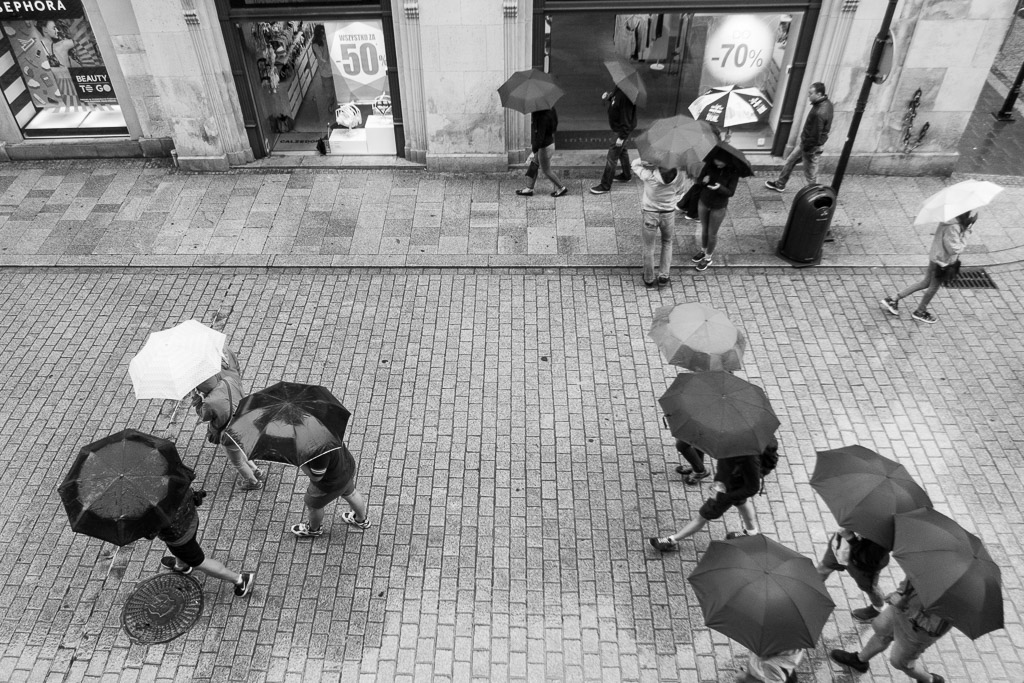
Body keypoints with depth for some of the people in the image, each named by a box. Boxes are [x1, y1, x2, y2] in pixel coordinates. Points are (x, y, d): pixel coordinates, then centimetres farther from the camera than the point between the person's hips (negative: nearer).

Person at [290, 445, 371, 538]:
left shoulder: (320, 451, -44)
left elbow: (316, 477, -31)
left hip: (330, 484, -6)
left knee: (312, 505, 26)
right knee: (350, 494, 34)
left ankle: (314, 529, 57)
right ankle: (361, 520, 61)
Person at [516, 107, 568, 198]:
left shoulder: (543, 117, -30)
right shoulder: (549, 110, -2)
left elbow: (540, 136, -30)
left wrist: (534, 152, -27)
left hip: (545, 147, -10)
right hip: (549, 142, 10)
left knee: (546, 170, 9)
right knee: (533, 165, 17)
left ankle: (561, 188, 24)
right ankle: (529, 188, 28)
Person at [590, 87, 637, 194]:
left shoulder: (626, 95, -32)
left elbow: (626, 118, -28)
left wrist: (621, 137, -24)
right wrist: (608, 97, -6)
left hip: (622, 130, -10)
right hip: (617, 126, 10)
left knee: (612, 157, -1)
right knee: (622, 151, 26)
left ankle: (605, 186, 10)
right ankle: (627, 175, 47)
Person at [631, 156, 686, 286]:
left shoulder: (649, 176, -29)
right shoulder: (680, 177, -22)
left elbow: (636, 164, -14)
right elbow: (678, 192, -5)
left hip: (650, 214, -1)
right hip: (669, 213, 2)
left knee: (649, 247, 17)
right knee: (667, 243, 26)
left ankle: (649, 279, 31)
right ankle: (663, 277, 30)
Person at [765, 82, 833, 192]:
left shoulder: (819, 113, -34)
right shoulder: (826, 102, -3)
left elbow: (815, 136, -29)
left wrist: (807, 149, -17)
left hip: (812, 146, -10)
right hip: (806, 141, 10)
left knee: (810, 174, 7)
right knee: (790, 160, 24)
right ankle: (780, 184, 41)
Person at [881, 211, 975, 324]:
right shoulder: (952, 227, -33)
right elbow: (954, 249, -29)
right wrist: (967, 233, -25)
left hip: (935, 256, 8)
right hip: (942, 261, -8)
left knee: (926, 283, 22)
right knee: (934, 286, 15)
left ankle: (894, 299, 22)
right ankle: (920, 312, 36)